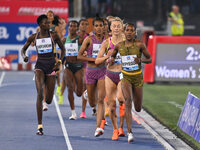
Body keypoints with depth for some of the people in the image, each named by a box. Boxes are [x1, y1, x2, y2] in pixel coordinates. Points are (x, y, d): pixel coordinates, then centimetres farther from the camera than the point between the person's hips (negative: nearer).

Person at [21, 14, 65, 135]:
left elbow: (63, 49, 11)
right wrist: (24, 56, -10)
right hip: (39, 66, -1)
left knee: (49, 100, -1)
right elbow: (23, 49, 12)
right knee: (40, 93, -21)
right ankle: (40, 126, -20)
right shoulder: (33, 37, 2)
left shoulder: (54, 35, 1)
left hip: (51, 66, 1)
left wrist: (59, 61, -4)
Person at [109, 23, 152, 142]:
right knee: (128, 101, -24)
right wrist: (111, 59, -4)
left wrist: (141, 60, -19)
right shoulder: (119, 46, 0)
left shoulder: (139, 45, -6)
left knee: (138, 109, 8)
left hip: (138, 78, 0)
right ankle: (130, 132, -28)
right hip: (125, 77, 0)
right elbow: (113, 55, 19)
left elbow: (149, 59, 1)